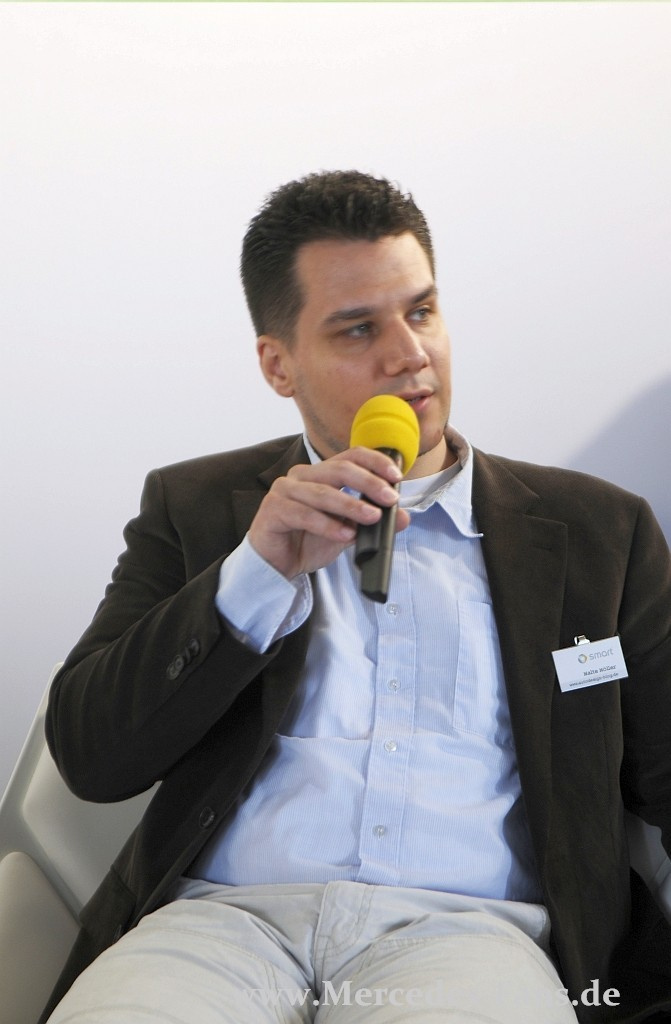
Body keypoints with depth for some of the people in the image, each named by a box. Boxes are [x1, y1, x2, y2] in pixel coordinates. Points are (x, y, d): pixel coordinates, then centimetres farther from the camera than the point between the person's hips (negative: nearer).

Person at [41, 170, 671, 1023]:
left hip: (467, 924, 0)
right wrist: (259, 573, -7)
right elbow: (88, 758, 6)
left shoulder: (598, 530, 17)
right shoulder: (193, 508, 17)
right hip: (229, 916, 1)